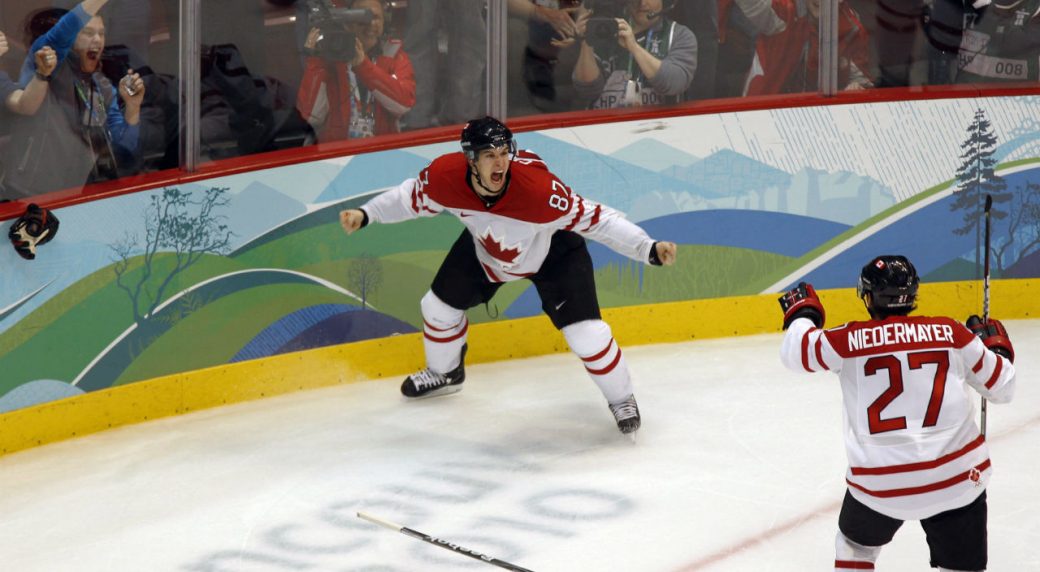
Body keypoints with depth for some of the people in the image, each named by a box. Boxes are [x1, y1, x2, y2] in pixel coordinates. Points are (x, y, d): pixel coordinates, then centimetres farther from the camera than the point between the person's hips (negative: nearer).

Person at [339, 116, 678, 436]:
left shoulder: (539, 187, -43)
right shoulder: (445, 176, -31)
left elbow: (595, 219, -36)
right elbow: (413, 198, -8)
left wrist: (649, 249, -41)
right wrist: (365, 214, -13)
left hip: (554, 252, -4)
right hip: (486, 248, 4)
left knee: (586, 334, -14)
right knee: (440, 304, 11)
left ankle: (621, 398, 16)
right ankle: (445, 373, 44)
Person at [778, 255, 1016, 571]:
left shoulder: (851, 340, -4)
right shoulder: (951, 333, 0)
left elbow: (795, 352, 7)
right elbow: (1002, 386, 9)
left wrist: (802, 312, 26)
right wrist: (996, 345, 29)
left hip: (879, 482, 0)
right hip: (955, 477, 0)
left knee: (855, 543, 29)